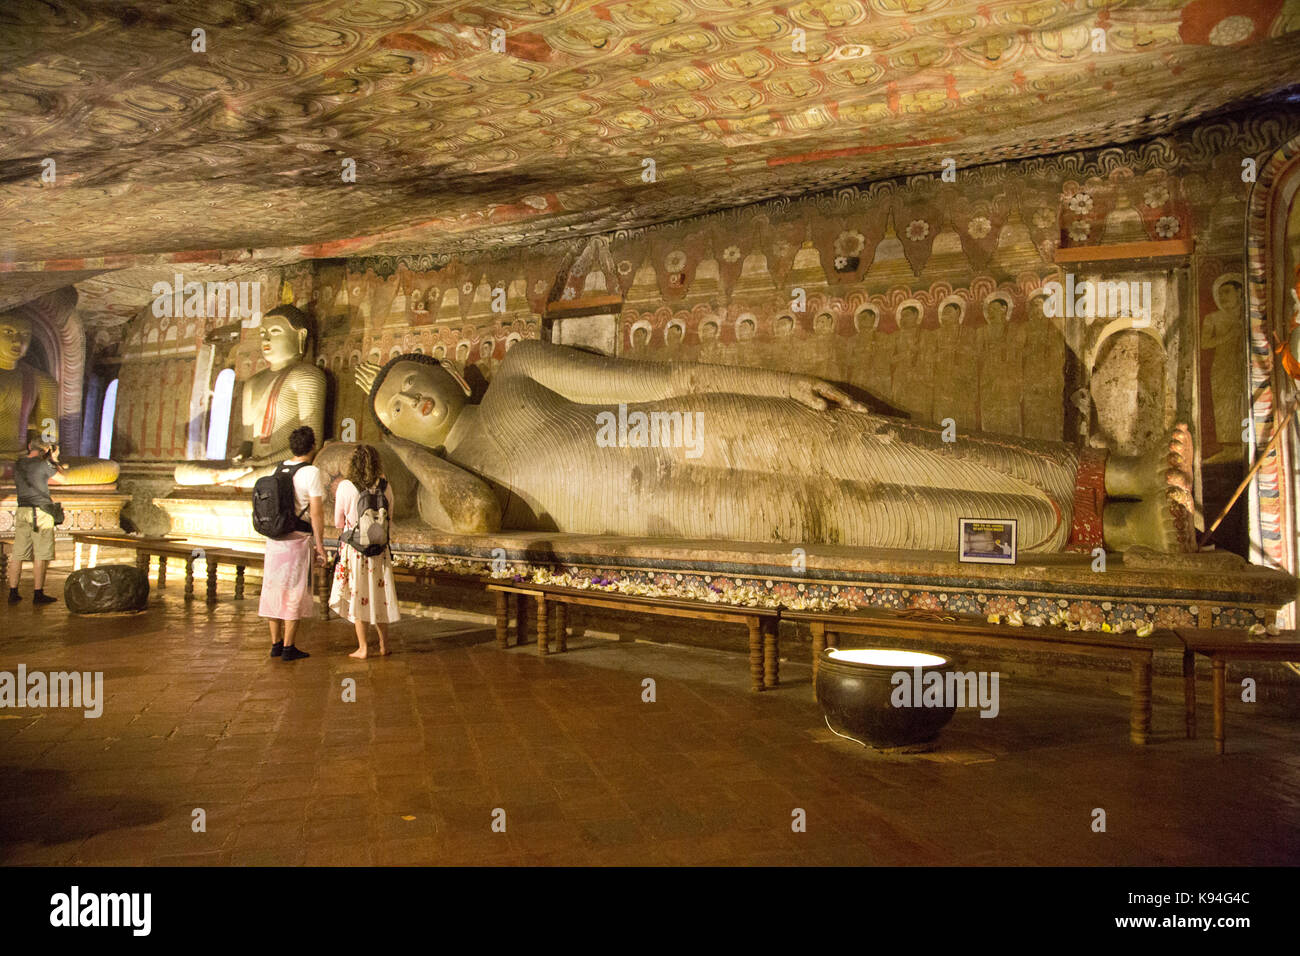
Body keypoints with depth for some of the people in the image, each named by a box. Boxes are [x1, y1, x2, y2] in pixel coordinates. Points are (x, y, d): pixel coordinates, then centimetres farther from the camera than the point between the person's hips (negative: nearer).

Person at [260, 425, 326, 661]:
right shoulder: (311, 473, -12)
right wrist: (320, 546, -10)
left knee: (274, 589, 12)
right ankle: (288, 648, 4)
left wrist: (273, 534, 19)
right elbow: (316, 512, -15)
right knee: (295, 593, 1)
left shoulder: (279, 470, 7)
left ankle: (276, 644, 20)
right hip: (298, 539, -6)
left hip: (274, 539, 6)